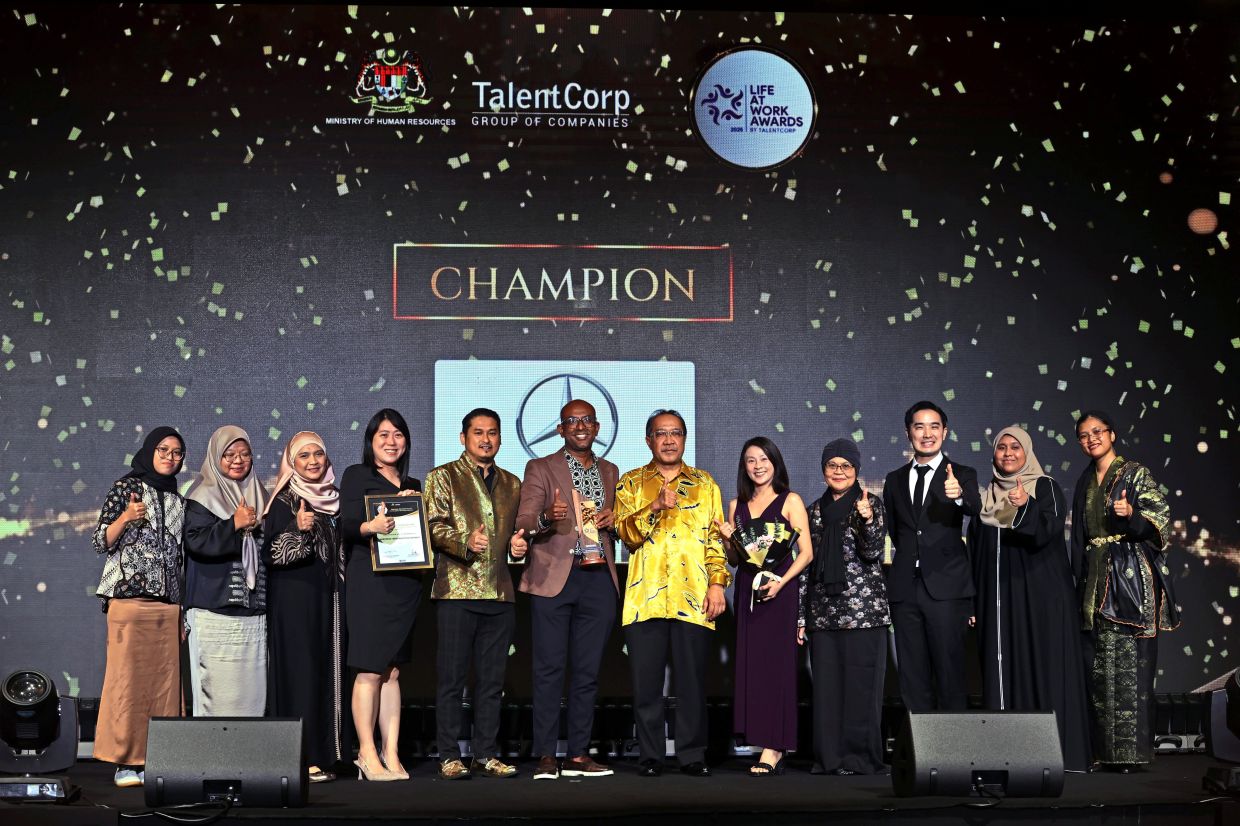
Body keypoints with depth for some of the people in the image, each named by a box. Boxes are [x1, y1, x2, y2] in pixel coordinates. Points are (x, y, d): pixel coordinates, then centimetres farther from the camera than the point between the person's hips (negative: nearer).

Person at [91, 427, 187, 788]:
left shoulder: (177, 500, 19)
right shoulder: (126, 487, 4)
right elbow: (101, 542, -1)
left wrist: (186, 603, 17)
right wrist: (125, 517, -19)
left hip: (168, 603, 5)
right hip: (130, 596, -5)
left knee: (164, 679, 1)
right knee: (128, 676, -7)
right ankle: (126, 762, -3)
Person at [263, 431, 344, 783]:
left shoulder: (334, 499, 14)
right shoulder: (284, 502, -6)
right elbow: (271, 553, -13)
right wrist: (297, 528, -27)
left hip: (327, 599, 7)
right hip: (294, 600, -7)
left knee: (325, 673, 6)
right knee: (298, 672, -8)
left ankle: (322, 754, 10)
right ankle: (299, 759, -6)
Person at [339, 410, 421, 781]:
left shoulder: (413, 485, 19)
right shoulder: (356, 475, 2)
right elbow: (347, 523, -9)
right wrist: (370, 526, -29)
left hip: (406, 581, 5)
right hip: (370, 580, -5)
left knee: (392, 671, 6)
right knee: (370, 670, -6)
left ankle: (392, 754, 6)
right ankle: (367, 753, -2)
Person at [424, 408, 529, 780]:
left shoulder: (511, 484, 19)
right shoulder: (443, 477, 5)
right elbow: (435, 527, -6)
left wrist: (518, 545, 5)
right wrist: (466, 542, -23)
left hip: (500, 593, 5)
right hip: (457, 589, -4)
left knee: (492, 679, 6)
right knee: (451, 677, -3)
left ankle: (486, 754, 12)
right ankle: (450, 757, 3)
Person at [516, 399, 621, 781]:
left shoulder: (610, 472, 17)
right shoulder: (540, 469, 4)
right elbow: (523, 523, -6)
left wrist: (614, 519, 1)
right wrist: (547, 517, -28)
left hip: (598, 579, 4)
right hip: (553, 578, -4)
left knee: (587, 671, 5)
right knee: (550, 669, -5)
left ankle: (578, 754, 10)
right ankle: (546, 756, -1)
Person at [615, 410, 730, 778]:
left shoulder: (705, 484, 14)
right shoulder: (632, 483, 11)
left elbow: (716, 539, 10)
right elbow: (626, 532, -3)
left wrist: (718, 583, 0)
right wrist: (656, 507, -18)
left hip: (694, 597, 0)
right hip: (645, 597, 0)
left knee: (692, 680, 0)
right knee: (646, 681, 1)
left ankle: (692, 755, 8)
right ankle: (650, 756, 9)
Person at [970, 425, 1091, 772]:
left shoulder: (1045, 488, 0)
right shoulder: (986, 496, 14)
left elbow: (1046, 533, -16)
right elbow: (975, 549, 15)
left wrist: (1027, 506, -35)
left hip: (1039, 596, -4)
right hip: (998, 599, 4)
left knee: (1043, 668, -6)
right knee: (1003, 669, 2)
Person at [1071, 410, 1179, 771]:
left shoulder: (1136, 474, 0)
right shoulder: (1085, 483, 17)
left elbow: (1161, 520, -7)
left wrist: (1132, 514, -26)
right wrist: (1081, 584, 15)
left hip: (1131, 578, -6)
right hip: (1096, 580, 6)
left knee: (1129, 664, -9)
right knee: (1099, 665, 3)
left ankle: (1130, 749, -7)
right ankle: (1104, 749, 6)